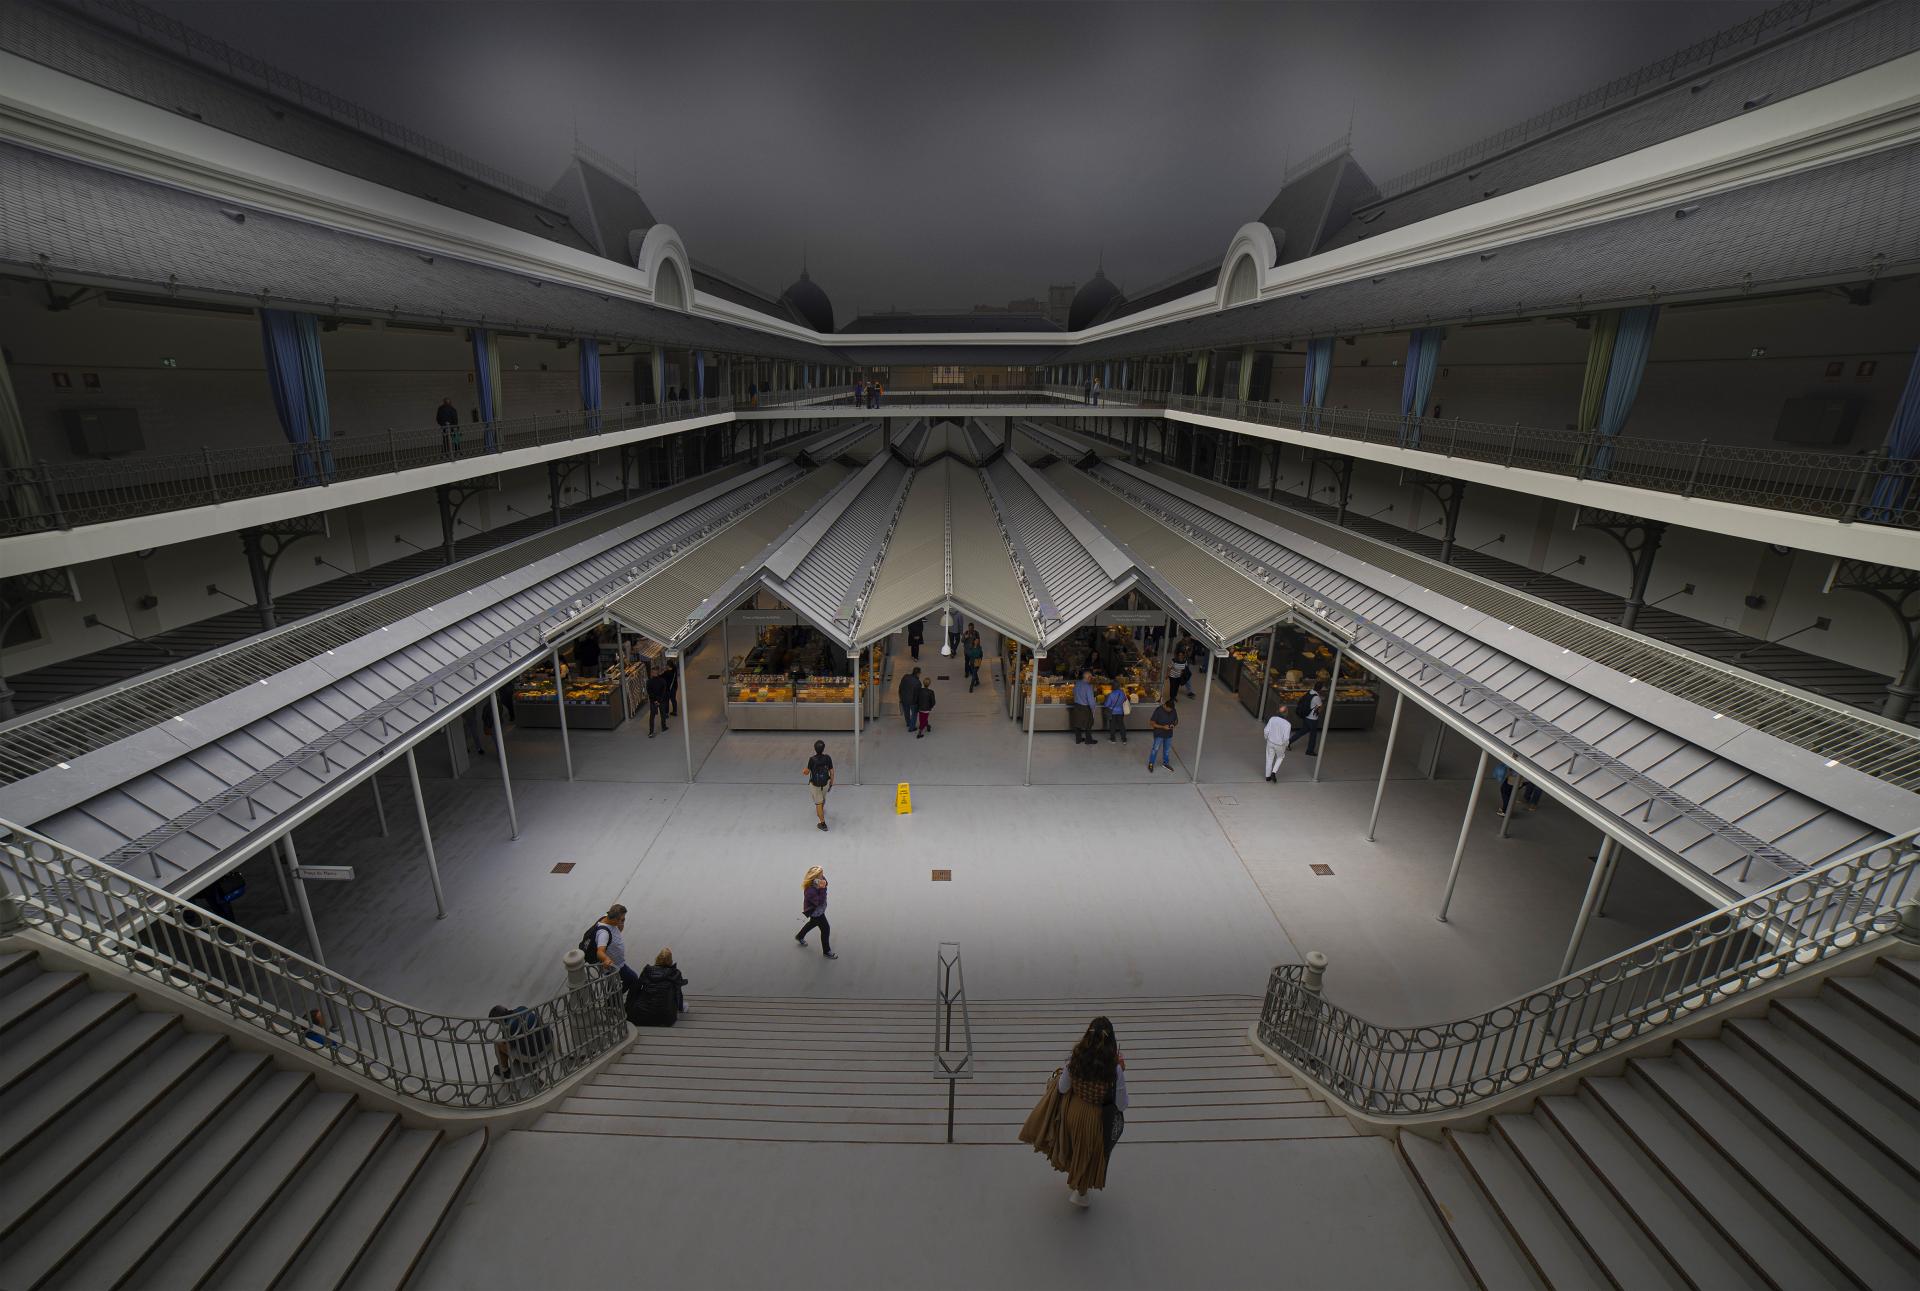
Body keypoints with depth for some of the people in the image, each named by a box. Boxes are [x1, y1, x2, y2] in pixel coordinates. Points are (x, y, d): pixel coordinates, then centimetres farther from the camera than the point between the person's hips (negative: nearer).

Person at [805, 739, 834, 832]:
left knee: (818, 803, 9)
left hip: (815, 784, -3)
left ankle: (823, 824, 12)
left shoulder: (812, 759, -24)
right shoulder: (827, 758, -18)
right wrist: (831, 782, 9)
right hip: (825, 783, 3)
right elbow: (831, 772, -8)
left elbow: (807, 772, -11)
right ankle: (820, 812, 59)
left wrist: (805, 771, 14)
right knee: (823, 798, 31)